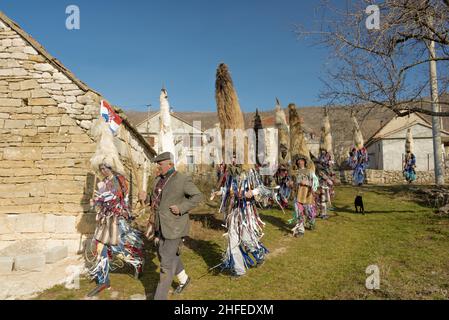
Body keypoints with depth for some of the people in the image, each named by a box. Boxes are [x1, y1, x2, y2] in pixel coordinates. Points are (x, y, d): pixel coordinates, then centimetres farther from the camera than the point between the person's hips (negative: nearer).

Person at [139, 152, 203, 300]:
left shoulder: (183, 179, -13)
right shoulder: (158, 179, 9)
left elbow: (198, 196, -12)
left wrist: (181, 208, -21)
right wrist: (146, 197, -4)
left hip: (175, 226, -8)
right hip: (160, 225, 8)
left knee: (167, 262, -3)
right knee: (163, 254, 21)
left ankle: (160, 297, 10)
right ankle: (184, 279, 44)